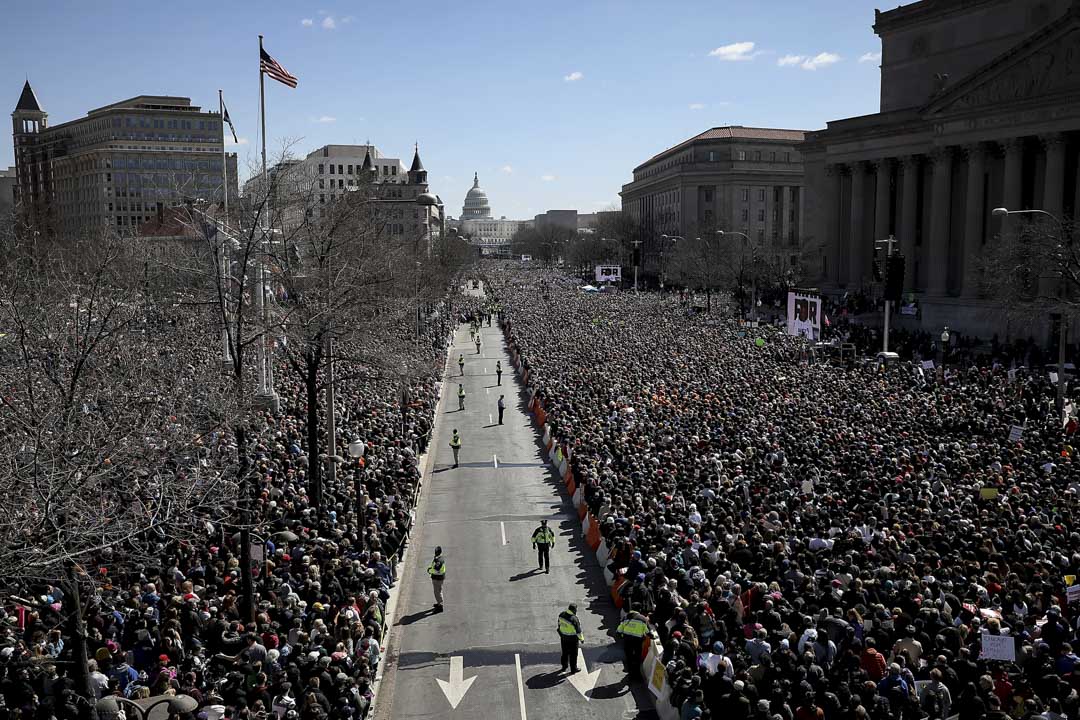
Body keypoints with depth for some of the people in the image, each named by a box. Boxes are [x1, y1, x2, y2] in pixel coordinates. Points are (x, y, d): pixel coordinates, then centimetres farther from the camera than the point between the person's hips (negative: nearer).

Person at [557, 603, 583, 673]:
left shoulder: (562, 614, -12)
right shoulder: (574, 619, -32)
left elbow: (559, 624, 5)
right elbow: (578, 630, -21)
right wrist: (582, 639, -4)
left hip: (563, 636, 6)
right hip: (572, 638, -6)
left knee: (565, 652, 24)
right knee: (573, 654, 13)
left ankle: (564, 667, 38)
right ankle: (573, 669, 27)